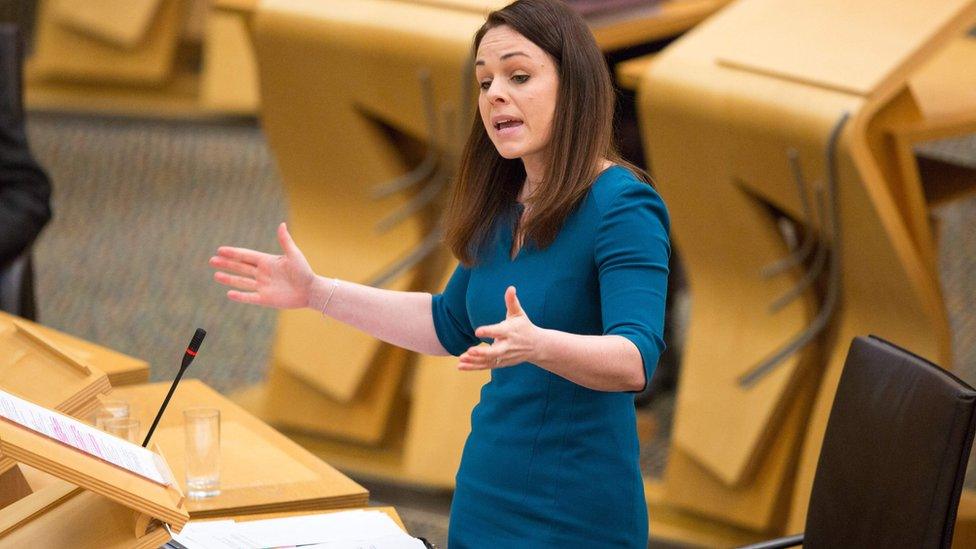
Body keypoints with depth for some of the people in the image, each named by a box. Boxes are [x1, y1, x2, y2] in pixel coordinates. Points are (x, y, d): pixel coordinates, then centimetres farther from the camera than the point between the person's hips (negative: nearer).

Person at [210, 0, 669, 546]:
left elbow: (636, 360, -27)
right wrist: (317, 292, 14)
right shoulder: (502, 206, 7)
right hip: (485, 497, 7)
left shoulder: (622, 206, -16)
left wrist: (536, 345, -46)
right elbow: (451, 324, 20)